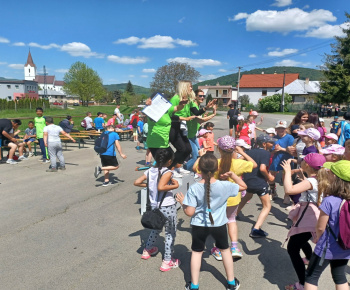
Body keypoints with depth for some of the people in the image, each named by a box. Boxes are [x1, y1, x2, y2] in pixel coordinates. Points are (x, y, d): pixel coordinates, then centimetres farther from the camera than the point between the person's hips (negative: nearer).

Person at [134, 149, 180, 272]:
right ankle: (167, 262, 18)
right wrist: (175, 185, -22)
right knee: (170, 234, 11)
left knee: (156, 228, 31)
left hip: (154, 206, 7)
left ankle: (147, 250, 48)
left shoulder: (150, 171, 0)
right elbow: (161, 187, -34)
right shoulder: (167, 172, -18)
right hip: (168, 207, -7)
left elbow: (137, 182, -2)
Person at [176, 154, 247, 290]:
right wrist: (232, 175, 3)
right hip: (219, 225, 1)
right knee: (225, 250, 23)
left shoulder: (193, 188, -19)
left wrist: (182, 202, 1)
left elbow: (189, 212, -17)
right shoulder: (225, 186, -16)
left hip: (199, 226, -1)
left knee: (196, 252, 18)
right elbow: (243, 186, 0)